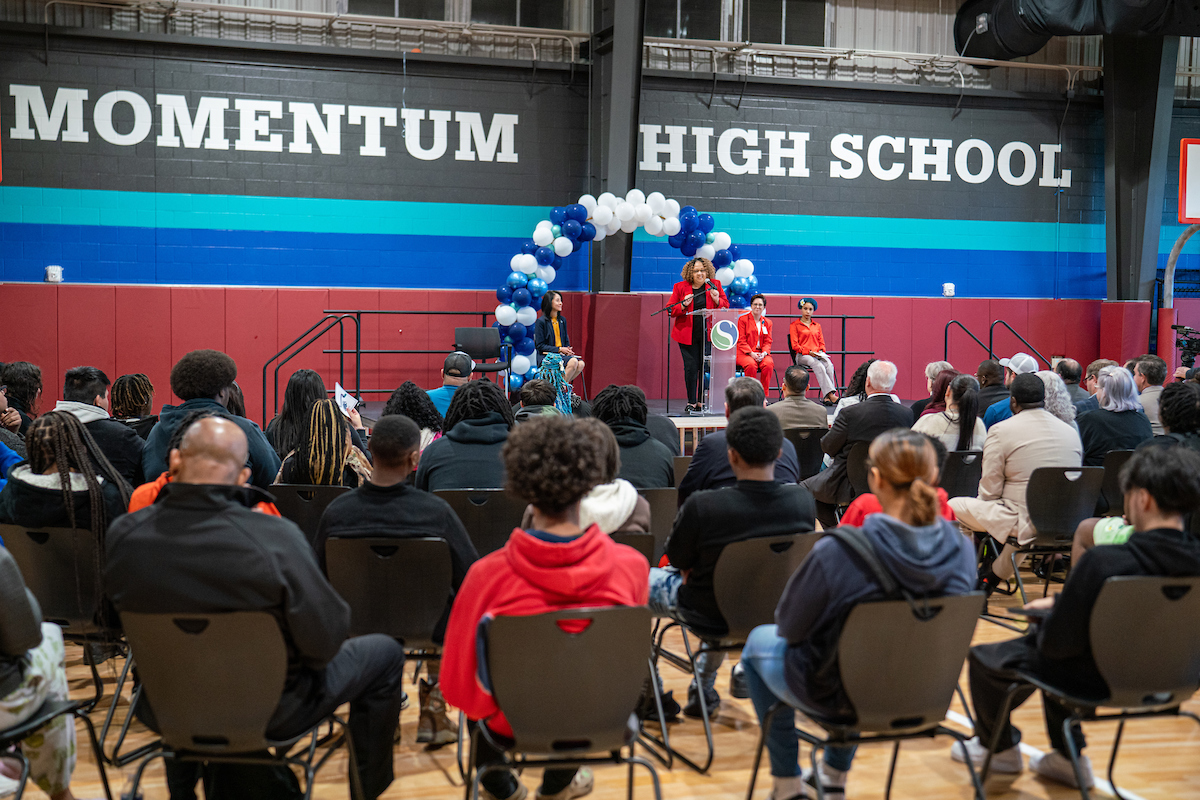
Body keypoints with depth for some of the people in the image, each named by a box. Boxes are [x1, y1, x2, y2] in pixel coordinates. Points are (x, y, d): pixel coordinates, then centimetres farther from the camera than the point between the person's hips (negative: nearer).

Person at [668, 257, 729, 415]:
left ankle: (702, 401, 8)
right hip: (687, 334, -1)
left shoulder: (715, 285, 7)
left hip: (708, 333, 1)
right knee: (691, 367, -4)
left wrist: (717, 300, -10)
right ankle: (691, 402, 7)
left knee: (706, 367, -2)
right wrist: (683, 305, -15)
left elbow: (726, 306, 11)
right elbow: (670, 310, 3)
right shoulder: (680, 287, 3)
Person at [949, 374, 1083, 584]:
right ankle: (996, 573, 40)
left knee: (954, 506, 9)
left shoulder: (1001, 431, -7)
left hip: (1026, 523, -6)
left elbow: (989, 492, -7)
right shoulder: (1071, 431, 8)